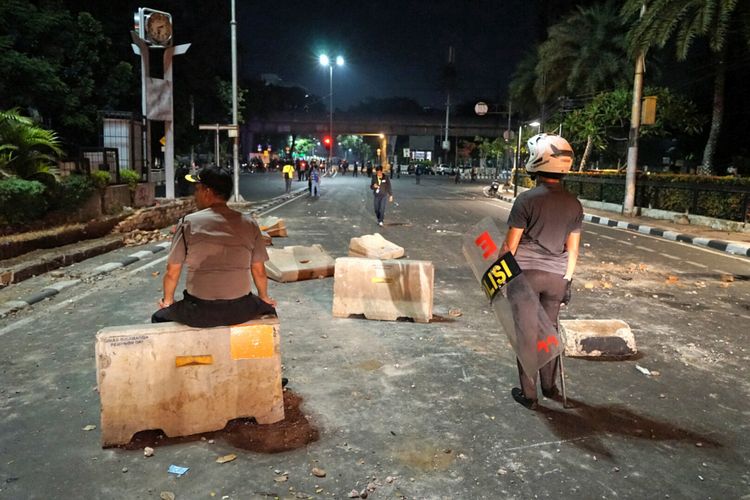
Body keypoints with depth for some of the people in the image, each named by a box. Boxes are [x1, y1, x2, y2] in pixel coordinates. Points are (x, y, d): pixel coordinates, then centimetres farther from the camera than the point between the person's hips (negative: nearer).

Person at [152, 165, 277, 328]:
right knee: (269, 308, 33)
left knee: (159, 317, 28)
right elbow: (259, 271, 5)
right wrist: (264, 297, 24)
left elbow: (172, 272, 0)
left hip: (200, 312, -1)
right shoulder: (249, 224, -1)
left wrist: (168, 300, 19)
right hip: (240, 310, 2)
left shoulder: (188, 222, -5)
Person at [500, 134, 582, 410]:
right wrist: (567, 279, 17)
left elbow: (510, 245, -12)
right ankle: (549, 386, 33)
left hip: (525, 273, -4)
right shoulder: (574, 204, 1)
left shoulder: (527, 199, -14)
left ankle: (528, 394, 14)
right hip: (556, 276, 4)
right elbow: (572, 249, 7)